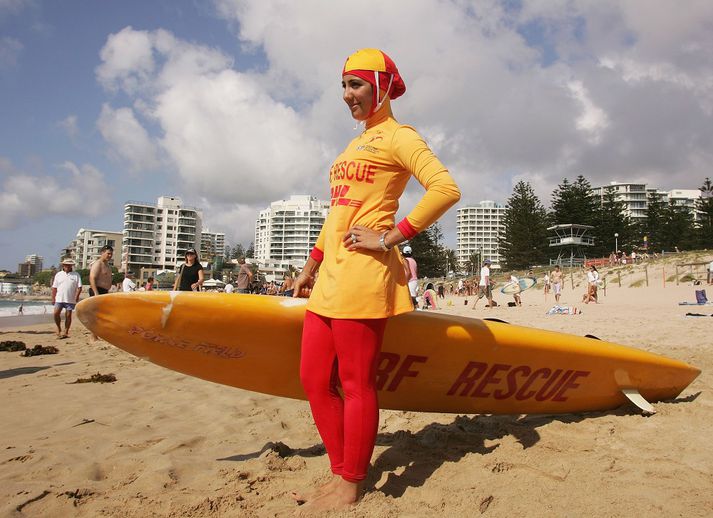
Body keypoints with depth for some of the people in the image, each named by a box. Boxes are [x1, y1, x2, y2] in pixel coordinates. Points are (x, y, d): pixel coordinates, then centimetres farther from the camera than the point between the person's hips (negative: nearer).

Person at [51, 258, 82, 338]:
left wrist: (77, 296, -13)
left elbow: (79, 287, 0)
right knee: (56, 313, -7)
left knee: (68, 316, 2)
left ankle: (66, 332, 11)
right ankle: (59, 329, 13)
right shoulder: (58, 274, 10)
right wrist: (53, 298, 4)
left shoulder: (76, 275, 4)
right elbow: (54, 287, 10)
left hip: (70, 299, -1)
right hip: (59, 299, 1)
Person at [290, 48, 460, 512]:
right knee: (314, 378, 10)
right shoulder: (356, 145, 25)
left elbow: (446, 190, -16)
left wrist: (390, 238, -15)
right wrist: (310, 268, 25)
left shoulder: (397, 136, -2)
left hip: (363, 274, -9)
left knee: (356, 382, -1)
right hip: (331, 277, 10)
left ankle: (349, 489, 14)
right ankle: (342, 474, 23)